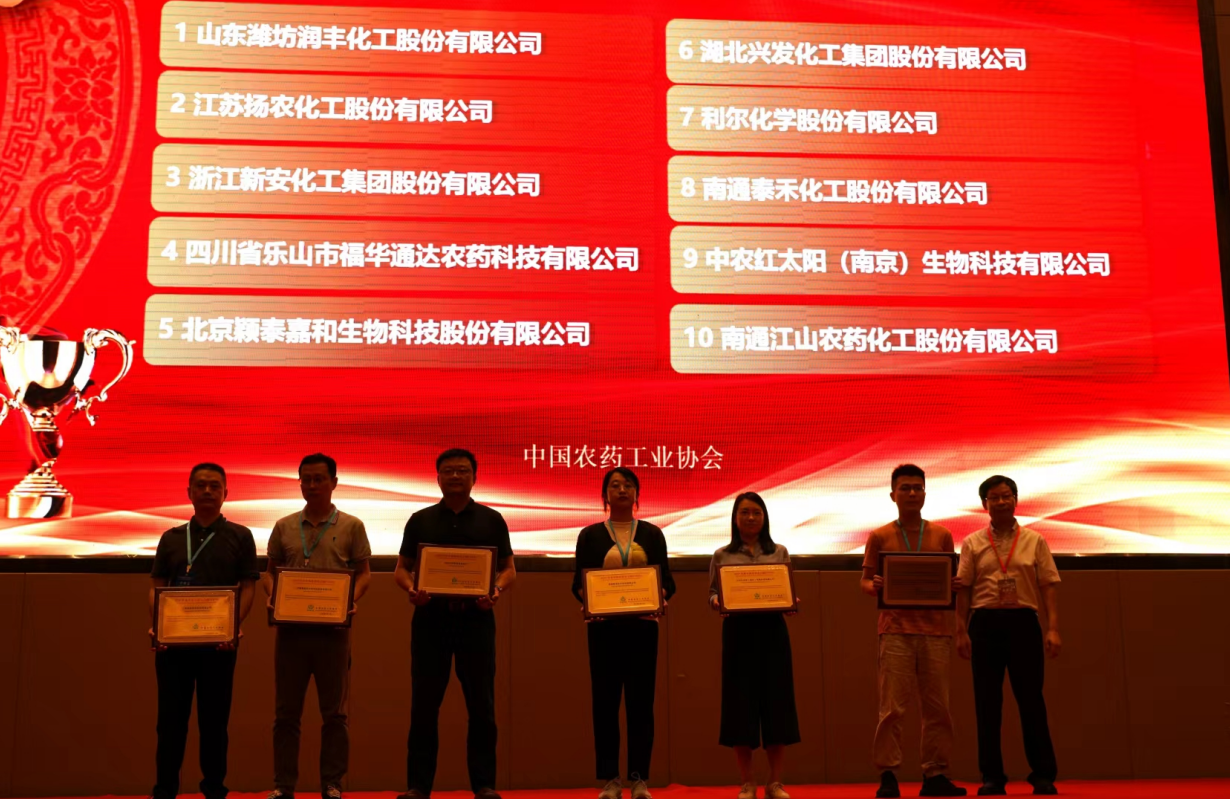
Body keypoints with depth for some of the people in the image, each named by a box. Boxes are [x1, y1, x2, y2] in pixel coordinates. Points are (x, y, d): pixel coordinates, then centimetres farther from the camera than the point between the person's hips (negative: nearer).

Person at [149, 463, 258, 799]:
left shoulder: (240, 537, 4)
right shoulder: (171, 538, 11)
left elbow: (247, 588, 0)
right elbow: (155, 587, 9)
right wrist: (155, 625, -9)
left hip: (218, 643, -2)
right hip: (173, 641, 2)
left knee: (214, 719, 5)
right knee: (171, 719, 4)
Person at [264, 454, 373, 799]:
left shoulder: (351, 526, 4)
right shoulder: (284, 527, 10)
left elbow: (364, 573, 4)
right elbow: (269, 571, 14)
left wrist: (353, 600, -13)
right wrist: (271, 595, -6)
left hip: (333, 628, -2)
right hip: (291, 626, 2)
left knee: (334, 713, 4)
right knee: (286, 712, 6)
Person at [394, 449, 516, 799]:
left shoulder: (491, 520, 7)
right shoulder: (420, 520, 9)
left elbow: (509, 568, 7)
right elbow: (401, 569, 10)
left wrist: (497, 590, -14)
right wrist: (411, 589, -12)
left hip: (476, 617, 0)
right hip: (430, 617, 1)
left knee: (481, 704, 2)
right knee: (424, 704, 3)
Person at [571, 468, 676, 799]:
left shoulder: (652, 533, 8)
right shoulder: (590, 535, 6)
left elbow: (667, 578, 4)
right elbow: (578, 582, 1)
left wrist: (663, 597, -17)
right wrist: (585, 597, -20)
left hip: (642, 625, 1)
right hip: (603, 626, 0)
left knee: (640, 701, 0)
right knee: (605, 701, -1)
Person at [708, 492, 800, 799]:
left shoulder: (779, 553, 10)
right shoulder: (722, 556, 8)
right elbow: (712, 595, 6)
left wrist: (793, 603, -13)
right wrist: (716, 603, -17)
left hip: (772, 630, 1)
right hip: (738, 632, -1)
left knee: (775, 700, 1)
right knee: (741, 702, -1)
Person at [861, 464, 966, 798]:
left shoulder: (941, 535, 11)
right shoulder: (879, 537, 6)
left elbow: (950, 580, 16)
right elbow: (865, 582, 8)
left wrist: (953, 586, -7)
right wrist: (875, 587, -14)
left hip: (936, 630, 2)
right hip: (896, 630, -2)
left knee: (937, 707, 3)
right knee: (892, 707, -4)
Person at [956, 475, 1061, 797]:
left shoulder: (1035, 542, 5)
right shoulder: (972, 544, 6)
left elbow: (1049, 586, 2)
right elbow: (963, 589, 3)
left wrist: (1053, 629, -6)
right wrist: (961, 631, -3)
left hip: (1023, 623, 0)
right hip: (985, 623, 1)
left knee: (1031, 700, 3)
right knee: (987, 702, 4)